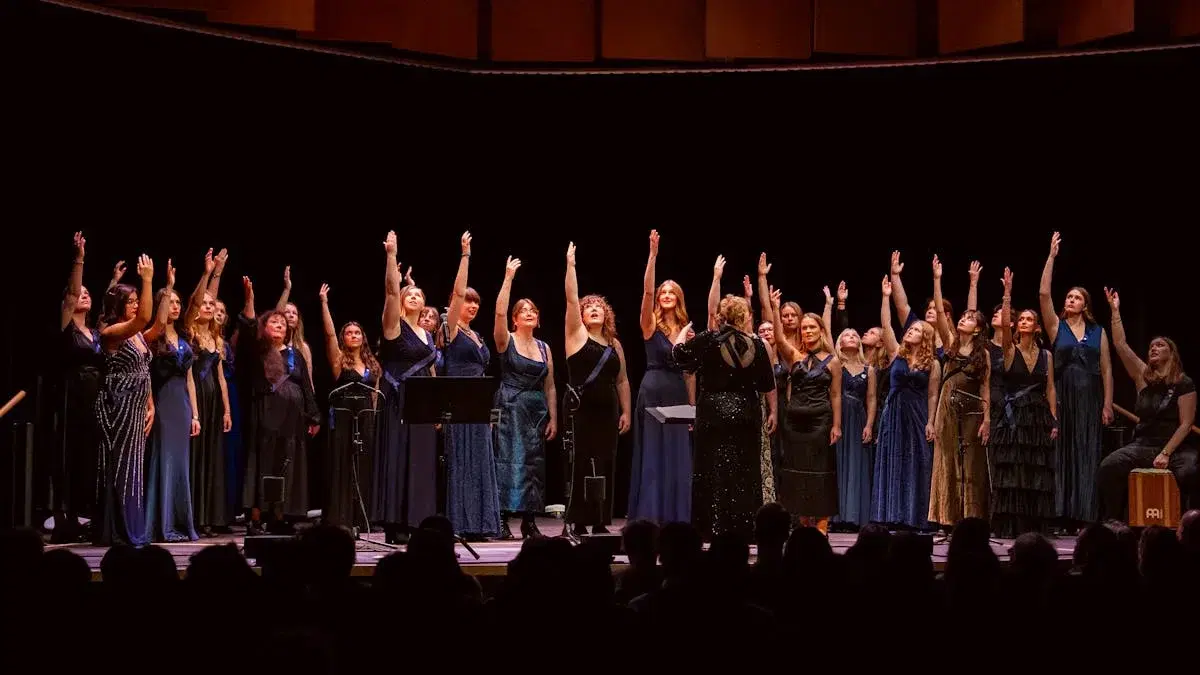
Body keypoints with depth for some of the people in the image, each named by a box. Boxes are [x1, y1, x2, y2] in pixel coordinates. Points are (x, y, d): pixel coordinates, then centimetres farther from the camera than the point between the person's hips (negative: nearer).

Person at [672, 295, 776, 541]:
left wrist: (684, 331, 26)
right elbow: (768, 384, 5)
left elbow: (678, 353, 7)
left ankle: (715, 528, 0)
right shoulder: (755, 344, 1)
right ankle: (744, 527, 9)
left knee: (715, 470, 2)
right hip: (746, 414, 2)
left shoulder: (708, 340, -5)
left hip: (713, 412, -2)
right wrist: (772, 411, 17)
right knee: (745, 471, 7)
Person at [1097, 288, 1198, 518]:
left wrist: (1166, 454, -16)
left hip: (1177, 447, -4)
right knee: (1109, 467, -22)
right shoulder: (1144, 377, 9)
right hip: (1144, 445, 4)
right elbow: (1121, 345, 5)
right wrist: (1115, 311, 2)